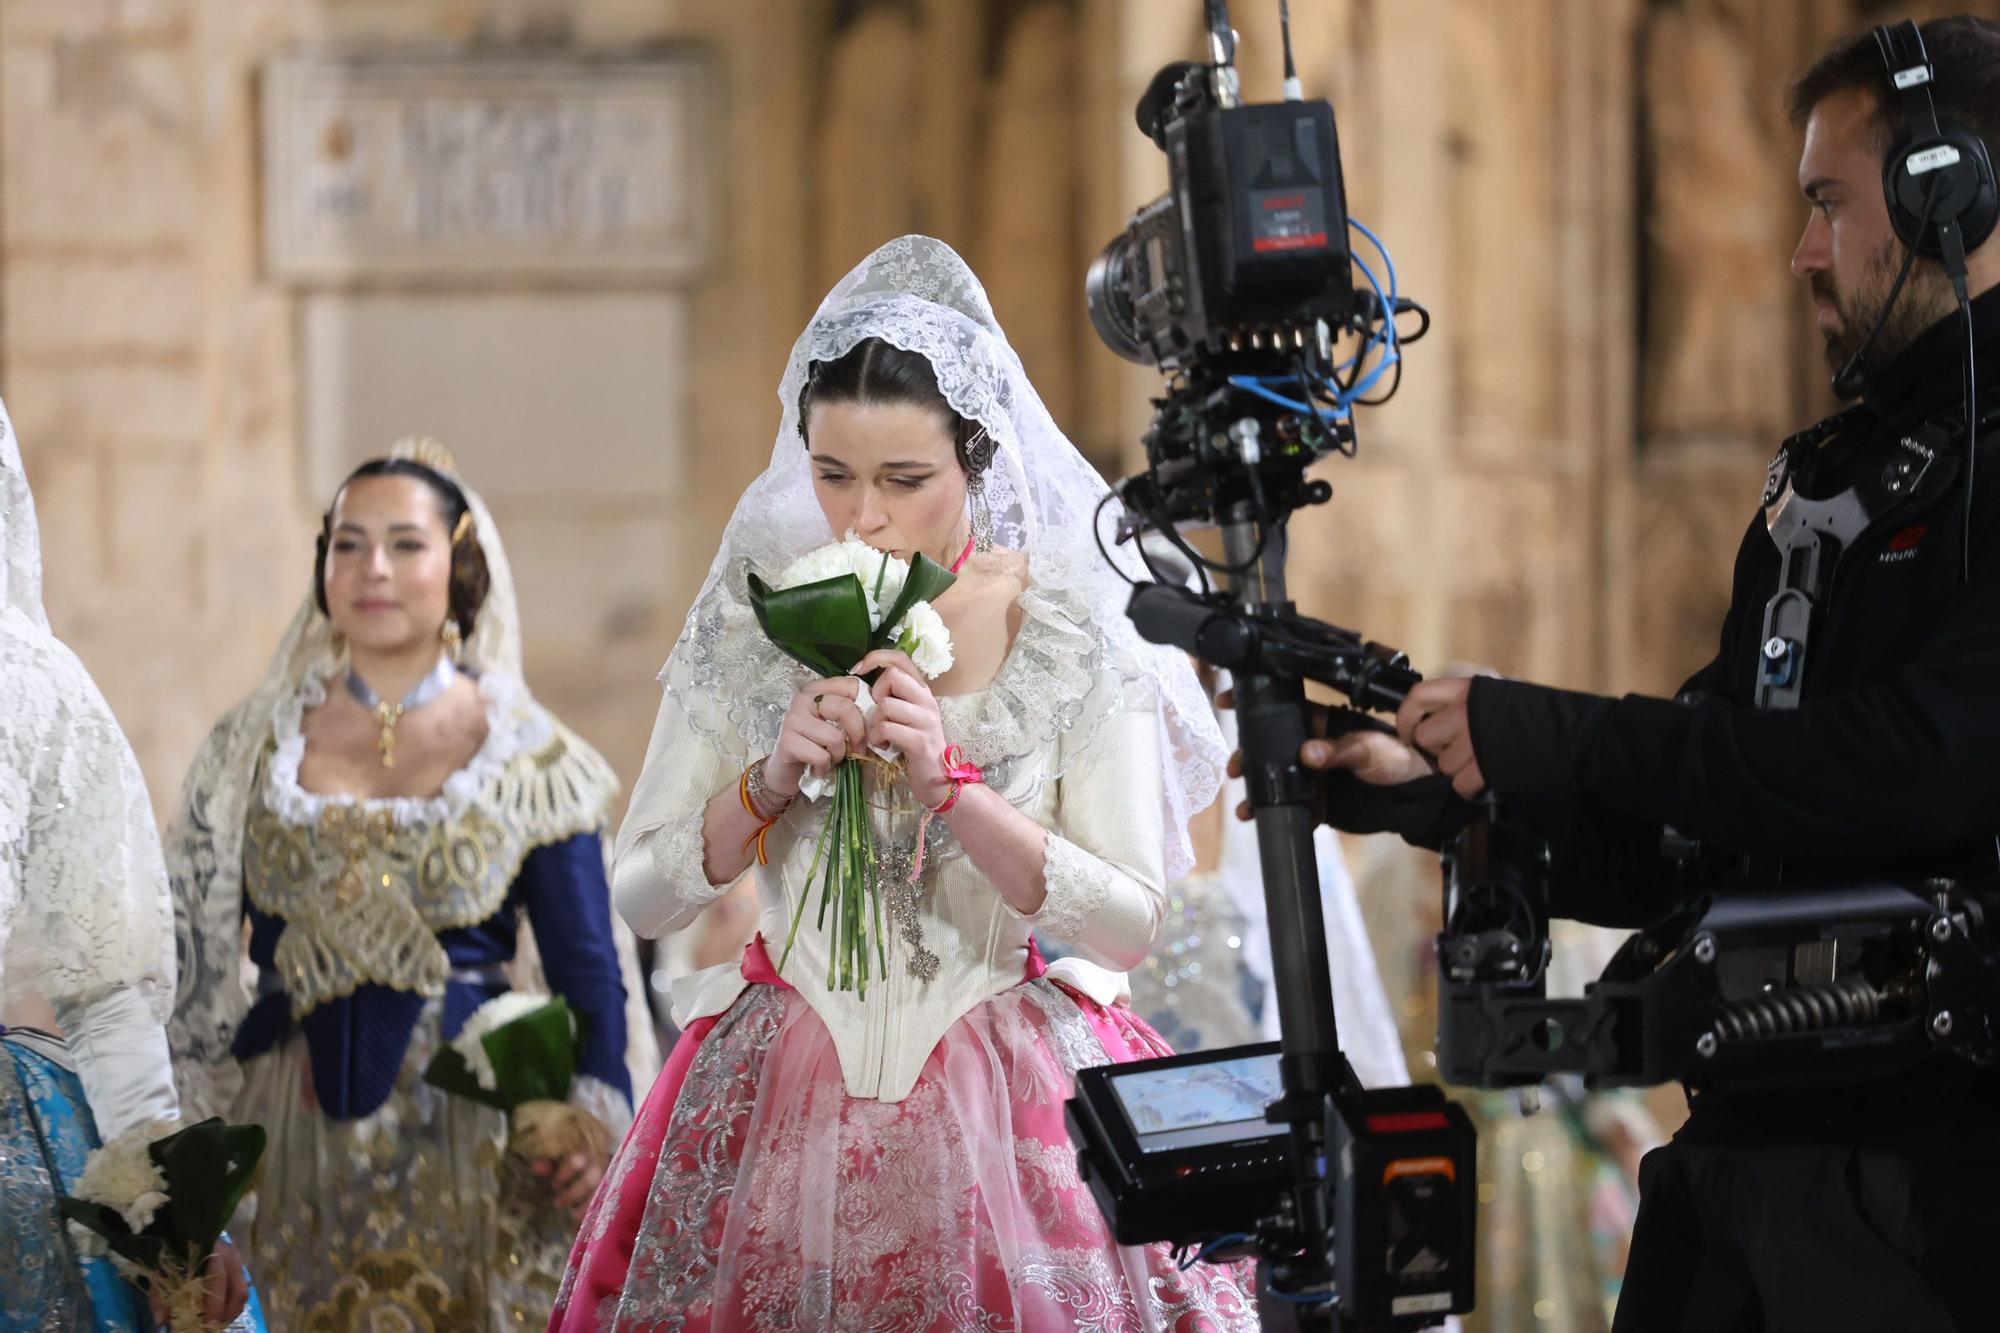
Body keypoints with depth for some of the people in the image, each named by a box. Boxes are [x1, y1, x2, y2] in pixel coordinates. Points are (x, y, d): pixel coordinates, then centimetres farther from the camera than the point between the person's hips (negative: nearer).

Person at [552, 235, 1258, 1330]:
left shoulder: (1070, 621, -5)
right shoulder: (752, 612, 1)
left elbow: (1130, 923, -10)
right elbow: (640, 896, 1)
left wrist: (949, 782, -19)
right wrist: (768, 780, -15)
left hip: (1004, 1102, -1)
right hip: (785, 1102, 2)